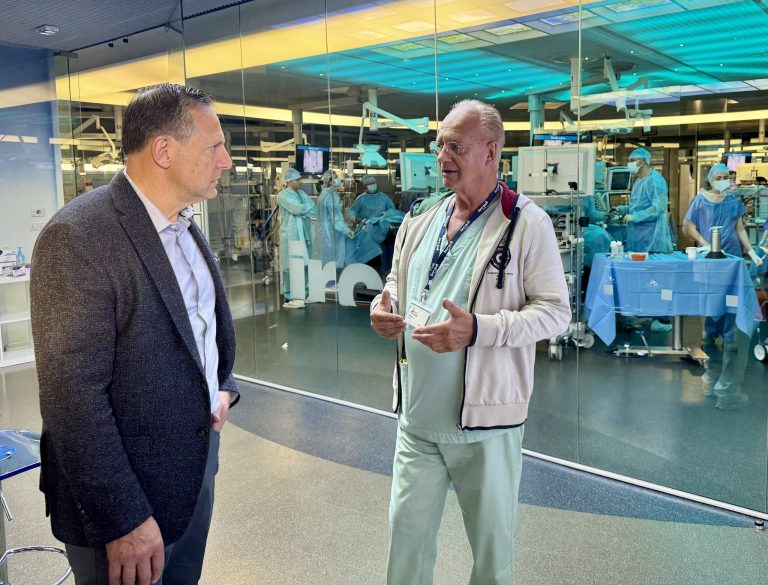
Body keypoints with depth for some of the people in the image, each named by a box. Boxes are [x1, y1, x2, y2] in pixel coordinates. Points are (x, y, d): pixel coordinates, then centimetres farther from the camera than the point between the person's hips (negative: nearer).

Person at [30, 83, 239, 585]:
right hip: (124, 496, -7)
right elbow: (73, 395, -24)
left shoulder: (187, 227, 4)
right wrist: (123, 521, -21)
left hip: (196, 472, 8)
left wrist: (223, 386, 3)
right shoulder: (78, 238, -22)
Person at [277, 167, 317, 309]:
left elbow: (315, 212, 9)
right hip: (291, 235, -7)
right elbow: (298, 209, -17)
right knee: (290, 266, -6)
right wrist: (310, 204, -1)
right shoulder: (283, 195, -5)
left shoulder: (302, 194, 17)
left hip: (304, 233, 7)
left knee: (304, 264, 8)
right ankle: (289, 298, -4)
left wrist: (302, 211, -8)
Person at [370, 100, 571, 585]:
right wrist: (382, 306, -5)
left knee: (493, 542, 16)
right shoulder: (420, 219, 7)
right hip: (417, 416, 5)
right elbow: (398, 282, 19)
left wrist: (477, 329, -25)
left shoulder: (526, 223, -11)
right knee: (407, 533, 16)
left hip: (485, 417, -4)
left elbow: (555, 311, -12)